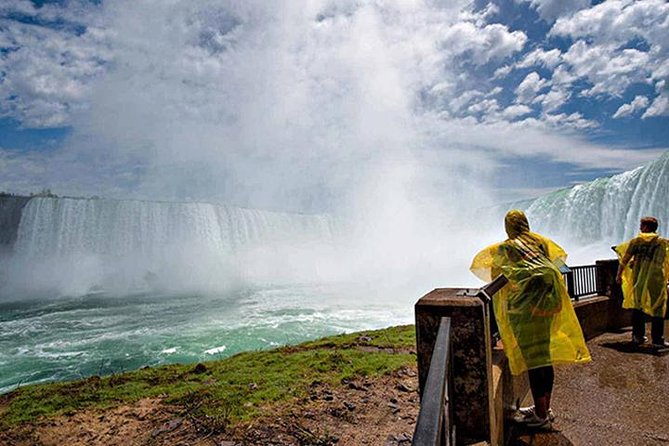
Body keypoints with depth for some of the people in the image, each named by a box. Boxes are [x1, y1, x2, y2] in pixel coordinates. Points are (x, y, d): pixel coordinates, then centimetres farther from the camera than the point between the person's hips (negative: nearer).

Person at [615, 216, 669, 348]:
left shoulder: (635, 241, 1)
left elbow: (624, 259, 2)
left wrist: (619, 275, 11)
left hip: (638, 280, 2)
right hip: (655, 281, -2)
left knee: (637, 307, 14)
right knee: (657, 309, 5)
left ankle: (638, 335, 20)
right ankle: (657, 339, 5)